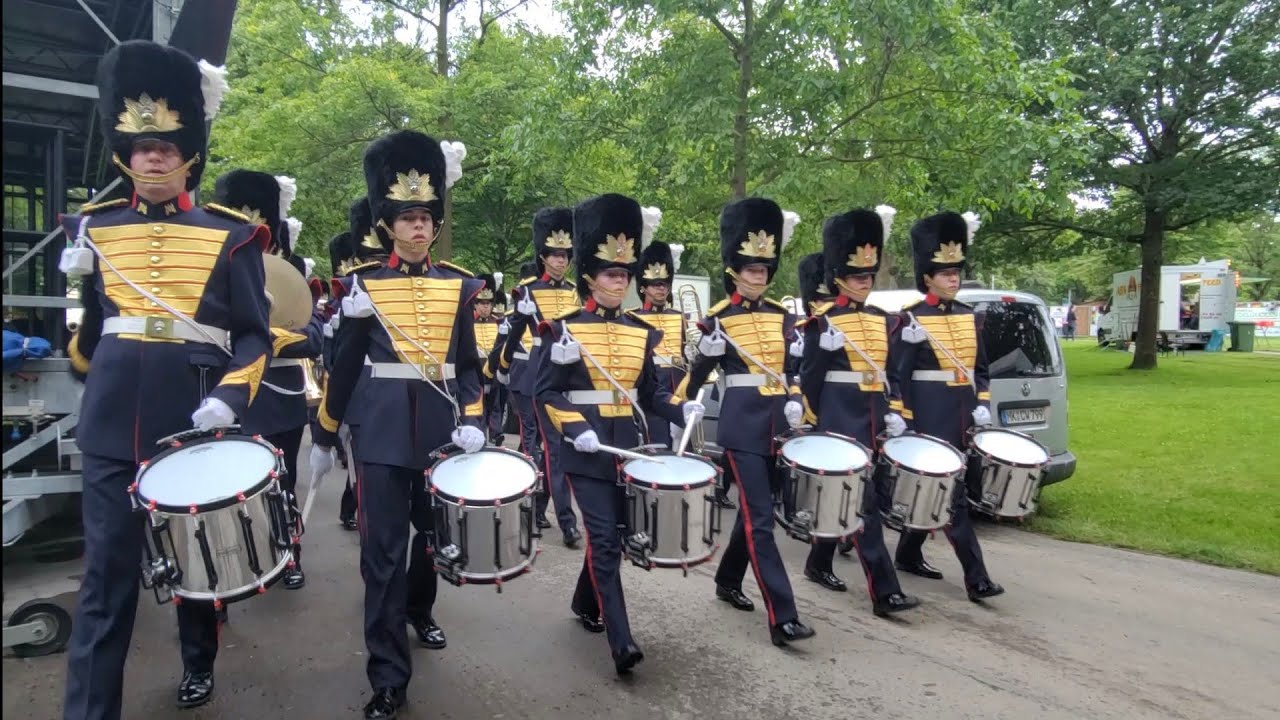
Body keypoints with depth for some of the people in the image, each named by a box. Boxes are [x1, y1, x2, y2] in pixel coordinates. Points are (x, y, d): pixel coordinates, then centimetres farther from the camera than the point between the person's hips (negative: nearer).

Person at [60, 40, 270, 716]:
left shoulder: (230, 236, -1)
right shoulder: (93, 228, 7)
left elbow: (254, 336, -3)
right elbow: (86, 324, 22)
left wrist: (230, 397, -15)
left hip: (195, 417, -1)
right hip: (113, 421, 2)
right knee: (106, 571, 2)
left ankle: (199, 663, 38)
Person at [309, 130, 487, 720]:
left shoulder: (458, 287, 5)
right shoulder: (365, 286, 1)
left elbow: (469, 366, 7)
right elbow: (345, 367, 5)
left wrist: (472, 421, -8)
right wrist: (323, 437, 8)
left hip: (441, 429, 3)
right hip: (384, 433, -2)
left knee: (436, 532, 17)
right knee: (382, 551, -2)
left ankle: (418, 611, 47)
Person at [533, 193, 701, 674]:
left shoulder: (640, 333, 8)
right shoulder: (564, 329, -6)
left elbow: (649, 392, 12)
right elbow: (545, 392, -6)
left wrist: (680, 409, -6)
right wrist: (573, 427, -21)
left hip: (628, 447, 5)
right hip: (586, 450, -5)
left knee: (616, 533, 14)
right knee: (604, 537, -9)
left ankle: (586, 604, 38)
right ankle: (621, 641, -5)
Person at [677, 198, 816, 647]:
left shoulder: (781, 315, 10)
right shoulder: (718, 318, -4)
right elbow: (699, 372, -1)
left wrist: (795, 400, -7)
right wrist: (707, 350, -20)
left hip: (778, 422, 6)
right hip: (742, 424, -6)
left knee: (752, 510, 17)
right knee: (760, 519, -8)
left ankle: (728, 580, 38)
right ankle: (782, 618, -6)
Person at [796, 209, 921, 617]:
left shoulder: (882, 320, 12)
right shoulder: (823, 322, -7)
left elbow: (889, 374, 17)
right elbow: (808, 377, -3)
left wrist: (892, 414, 5)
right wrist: (812, 424, 0)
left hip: (874, 421, 7)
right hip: (841, 422, -7)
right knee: (861, 502, -7)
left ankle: (818, 564, 33)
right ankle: (885, 592, -4)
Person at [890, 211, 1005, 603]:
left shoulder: (970, 317, 12)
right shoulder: (912, 318, -8)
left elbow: (980, 369, 17)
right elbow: (897, 373, -9)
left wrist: (982, 406, 4)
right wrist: (897, 419, -14)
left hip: (964, 417, 7)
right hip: (931, 419, -7)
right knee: (952, 496, -5)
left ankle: (908, 554, 30)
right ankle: (976, 578, -1)